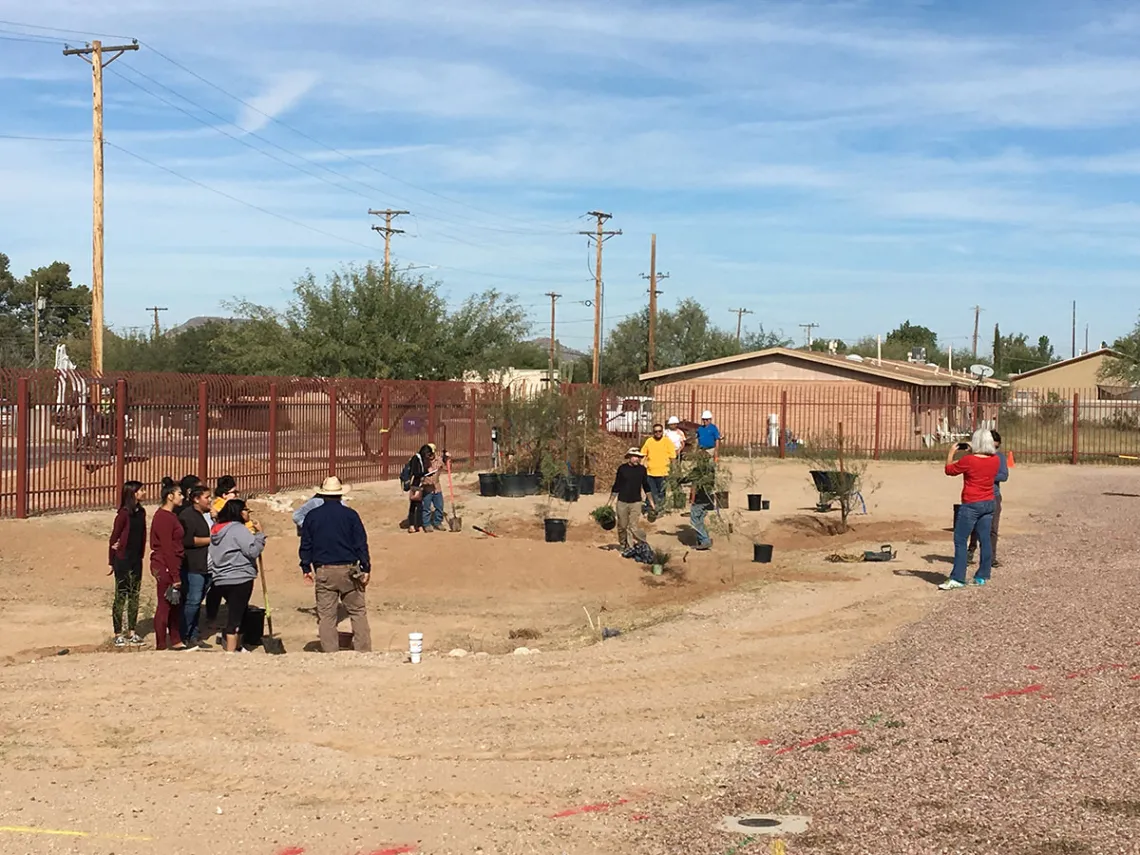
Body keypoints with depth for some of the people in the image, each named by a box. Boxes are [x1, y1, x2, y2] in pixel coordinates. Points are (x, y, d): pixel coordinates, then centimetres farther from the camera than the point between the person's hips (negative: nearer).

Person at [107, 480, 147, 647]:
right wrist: (112, 561, -5)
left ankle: (132, 633, 18)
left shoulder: (141, 512, 6)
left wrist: (141, 555, 0)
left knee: (134, 596, 10)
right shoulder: (124, 513, -14)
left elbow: (142, 535, 8)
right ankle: (118, 635, 6)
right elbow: (114, 536, -9)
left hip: (136, 559, 7)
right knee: (121, 596, 0)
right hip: (123, 559, -7)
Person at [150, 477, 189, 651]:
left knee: (174, 604, 16)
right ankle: (160, 646, 4)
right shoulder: (164, 517, -16)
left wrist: (176, 573, 17)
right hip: (165, 567, -10)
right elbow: (167, 549, -20)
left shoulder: (169, 516, 15)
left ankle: (176, 641, 25)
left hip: (171, 566, 10)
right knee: (164, 605, -2)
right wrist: (175, 576, -19)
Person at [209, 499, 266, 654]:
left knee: (234, 614, 18)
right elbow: (253, 550, -19)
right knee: (236, 616, -5)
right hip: (239, 579, -9)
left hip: (221, 580, 9)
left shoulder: (217, 529, 15)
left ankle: (232, 647, 22)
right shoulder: (238, 529, -13)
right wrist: (260, 534, -6)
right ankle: (231, 650, -4)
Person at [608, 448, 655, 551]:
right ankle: (622, 545, 24)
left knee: (633, 527, -5)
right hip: (622, 502, -1)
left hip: (636, 502, 1)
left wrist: (651, 502, 12)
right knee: (622, 526, 7)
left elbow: (646, 486, 12)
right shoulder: (622, 468, -3)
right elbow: (616, 486, 3)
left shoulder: (642, 469, 3)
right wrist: (610, 502, 3)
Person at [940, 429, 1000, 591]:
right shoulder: (995, 460, 1)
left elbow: (949, 470, -2)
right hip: (988, 504, 7)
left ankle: (957, 578, -7)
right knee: (985, 540, 10)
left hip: (971, 505, -7)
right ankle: (982, 576, 15)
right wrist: (971, 453, 18)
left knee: (960, 541, -3)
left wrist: (951, 452, 10)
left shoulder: (969, 461, -17)